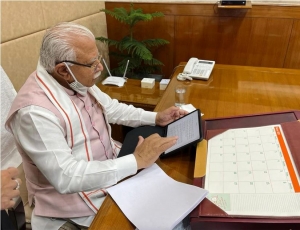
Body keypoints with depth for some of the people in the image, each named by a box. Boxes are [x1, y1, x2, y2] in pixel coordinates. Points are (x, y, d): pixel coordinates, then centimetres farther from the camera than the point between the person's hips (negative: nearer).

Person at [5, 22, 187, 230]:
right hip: (77, 196, -7)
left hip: (113, 163, 8)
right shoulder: (34, 110, -30)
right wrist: (137, 161, -32)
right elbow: (66, 177, -33)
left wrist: (155, 118, -1)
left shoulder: (78, 80, -5)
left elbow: (111, 108, 10)